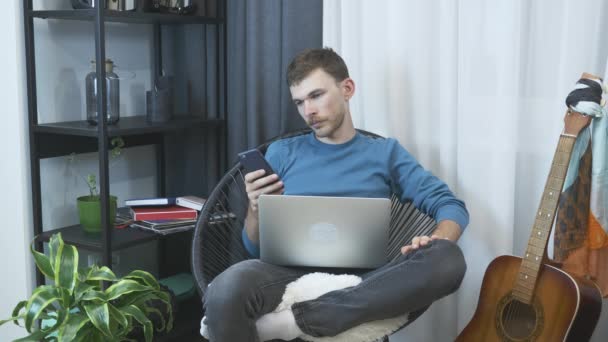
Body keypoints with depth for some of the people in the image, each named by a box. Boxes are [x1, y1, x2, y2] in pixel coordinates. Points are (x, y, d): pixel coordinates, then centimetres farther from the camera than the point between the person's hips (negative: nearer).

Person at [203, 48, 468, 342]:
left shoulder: (385, 152, 17)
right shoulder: (282, 152, 18)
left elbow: (452, 206, 7)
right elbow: (256, 248, 16)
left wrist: (436, 242, -16)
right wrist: (256, 208, -6)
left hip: (361, 280, 2)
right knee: (229, 287, -38)